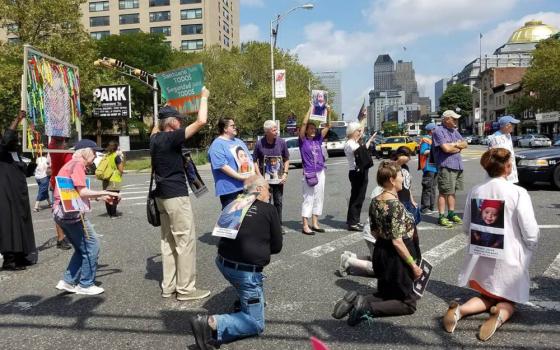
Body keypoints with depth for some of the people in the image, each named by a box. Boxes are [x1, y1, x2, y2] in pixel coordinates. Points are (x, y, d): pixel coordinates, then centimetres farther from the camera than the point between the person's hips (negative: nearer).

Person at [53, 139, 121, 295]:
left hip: (62, 213, 10)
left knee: (82, 248, 18)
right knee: (92, 245, -1)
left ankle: (68, 281, 20)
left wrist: (102, 197, 14)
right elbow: (83, 192, -19)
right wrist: (107, 192, -13)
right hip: (72, 213, -10)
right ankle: (86, 285, 7)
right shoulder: (77, 165, -11)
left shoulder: (71, 165, 19)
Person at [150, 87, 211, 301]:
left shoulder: (155, 138, 8)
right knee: (186, 241, -4)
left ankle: (168, 286, 17)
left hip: (162, 195, 9)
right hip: (176, 196, -9)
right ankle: (185, 289, 1)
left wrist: (165, 109, 37)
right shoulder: (171, 138, -16)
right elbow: (201, 121, -20)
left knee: (168, 241, 12)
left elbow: (156, 127, 35)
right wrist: (204, 97, -6)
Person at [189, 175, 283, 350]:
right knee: (256, 324, 5)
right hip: (245, 271, -6)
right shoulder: (269, 210, -2)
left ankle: (245, 298, 34)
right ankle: (211, 324, -15)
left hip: (222, 262, 6)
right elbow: (277, 246, 6)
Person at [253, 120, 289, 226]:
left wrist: (285, 173, -5)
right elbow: (255, 161, -1)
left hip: (279, 178, 2)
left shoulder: (282, 142, -3)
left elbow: (286, 159, 6)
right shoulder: (259, 144, -8)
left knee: (278, 202, 9)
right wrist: (259, 176, -9)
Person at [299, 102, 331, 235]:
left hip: (320, 173, 6)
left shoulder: (318, 139, 8)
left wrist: (328, 112, -5)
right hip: (309, 174, -6)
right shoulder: (303, 140, -4)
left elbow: (327, 126, 7)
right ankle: (305, 226, 3)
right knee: (308, 199, -3)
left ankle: (315, 224, 19)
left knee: (318, 198, 9)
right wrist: (310, 109, -15)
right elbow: (304, 124, -16)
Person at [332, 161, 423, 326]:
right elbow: (397, 242, -24)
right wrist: (413, 264, -16)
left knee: (385, 294, 26)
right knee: (408, 304, 9)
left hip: (380, 253, 8)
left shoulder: (375, 201, 1)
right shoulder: (396, 205, -24)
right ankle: (369, 308, -11)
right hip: (396, 256, -8)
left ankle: (356, 300, 1)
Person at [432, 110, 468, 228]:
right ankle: (441, 217, -1)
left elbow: (465, 144, 12)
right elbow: (446, 148, -19)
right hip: (446, 166, -8)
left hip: (458, 166, 8)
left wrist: (454, 145, -7)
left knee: (452, 191, 14)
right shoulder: (438, 131, -9)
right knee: (444, 192, -6)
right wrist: (458, 146, -2)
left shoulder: (454, 131, 18)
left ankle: (451, 214, 23)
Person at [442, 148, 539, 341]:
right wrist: (528, 251, 6)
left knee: (487, 297, 22)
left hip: (481, 257, 4)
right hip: (509, 258, -3)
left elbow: (466, 228, 5)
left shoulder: (475, 191, -4)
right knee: (507, 301, 18)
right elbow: (531, 233, -15)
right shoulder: (518, 193, -17)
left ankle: (459, 310, -6)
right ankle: (500, 315, -16)